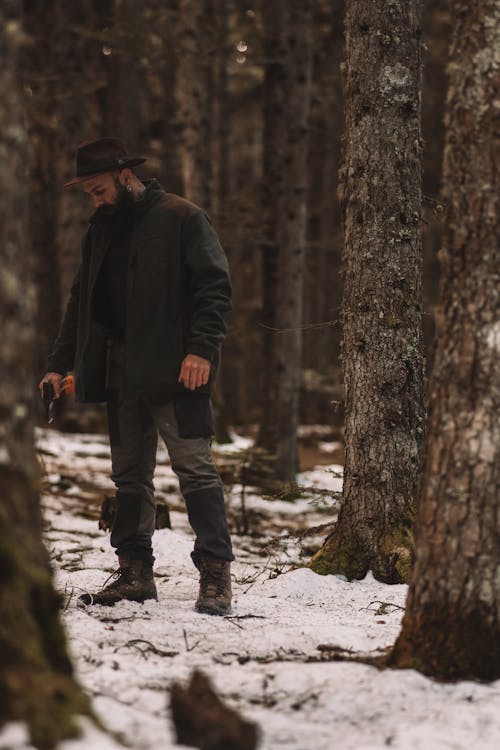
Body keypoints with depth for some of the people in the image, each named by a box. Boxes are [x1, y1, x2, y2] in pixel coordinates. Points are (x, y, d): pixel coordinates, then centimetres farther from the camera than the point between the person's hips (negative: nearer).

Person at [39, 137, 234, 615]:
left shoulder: (180, 218, -3)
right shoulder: (101, 230, 18)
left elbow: (214, 285, -9)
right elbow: (82, 301, 23)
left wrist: (201, 348, -20)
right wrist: (60, 364, 15)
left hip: (174, 371, -7)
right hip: (121, 374, 7)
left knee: (194, 467, -8)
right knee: (129, 475, 8)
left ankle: (216, 573, -7)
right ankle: (134, 572, 14)